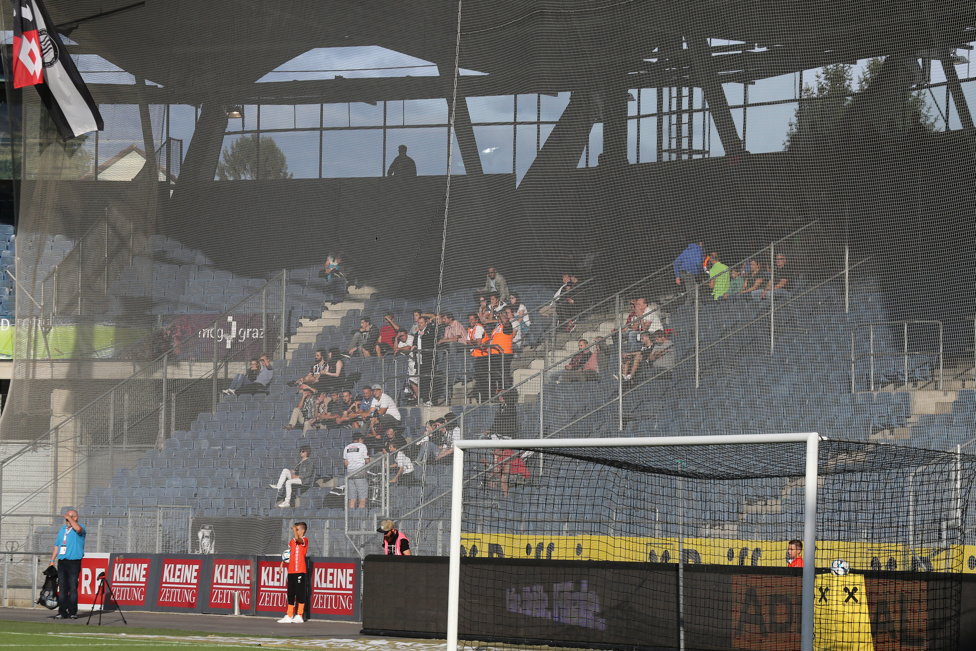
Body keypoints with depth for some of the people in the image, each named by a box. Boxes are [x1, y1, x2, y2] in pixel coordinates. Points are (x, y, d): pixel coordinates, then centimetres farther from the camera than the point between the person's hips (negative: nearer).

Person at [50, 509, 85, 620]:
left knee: (72, 588, -6)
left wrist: (69, 518, -15)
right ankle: (62, 612, 8)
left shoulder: (80, 527, -1)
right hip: (62, 561, 6)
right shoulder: (62, 529, 20)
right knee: (62, 588, 5)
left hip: (74, 562, -6)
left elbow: (78, 529, -28)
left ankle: (72, 612, -3)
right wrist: (52, 560, 15)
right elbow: (57, 546, 23)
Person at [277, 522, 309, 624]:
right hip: (291, 571, 7)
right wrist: (283, 562, 11)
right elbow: (288, 553, 22)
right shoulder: (292, 541, 16)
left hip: (300, 571, -7)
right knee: (290, 594, 9)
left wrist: (294, 529, -12)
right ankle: (289, 616, 13)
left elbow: (297, 538, -27)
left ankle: (299, 616, -1)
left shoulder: (304, 540, -5)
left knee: (300, 593, -4)